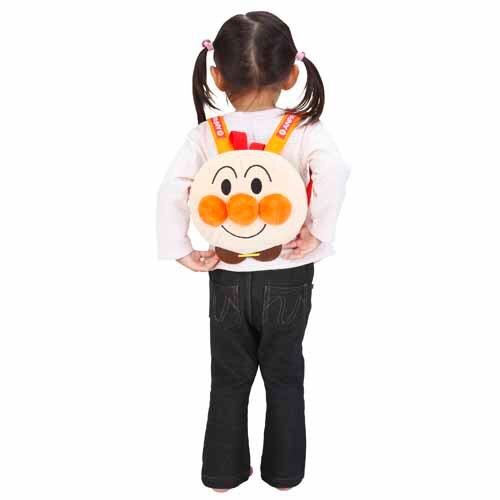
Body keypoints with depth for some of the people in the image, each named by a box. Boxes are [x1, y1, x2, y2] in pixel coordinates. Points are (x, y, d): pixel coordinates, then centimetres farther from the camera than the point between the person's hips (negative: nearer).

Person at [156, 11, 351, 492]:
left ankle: (223, 472, 30)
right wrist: (318, 234, -21)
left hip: (227, 277, 1)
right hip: (289, 277, -1)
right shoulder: (306, 132, -12)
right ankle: (284, 471, 31)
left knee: (229, 378, 17)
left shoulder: (205, 135, -8)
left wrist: (181, 250, -11)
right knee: (285, 376, 17)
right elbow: (333, 174, -29)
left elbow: (170, 191, -16)